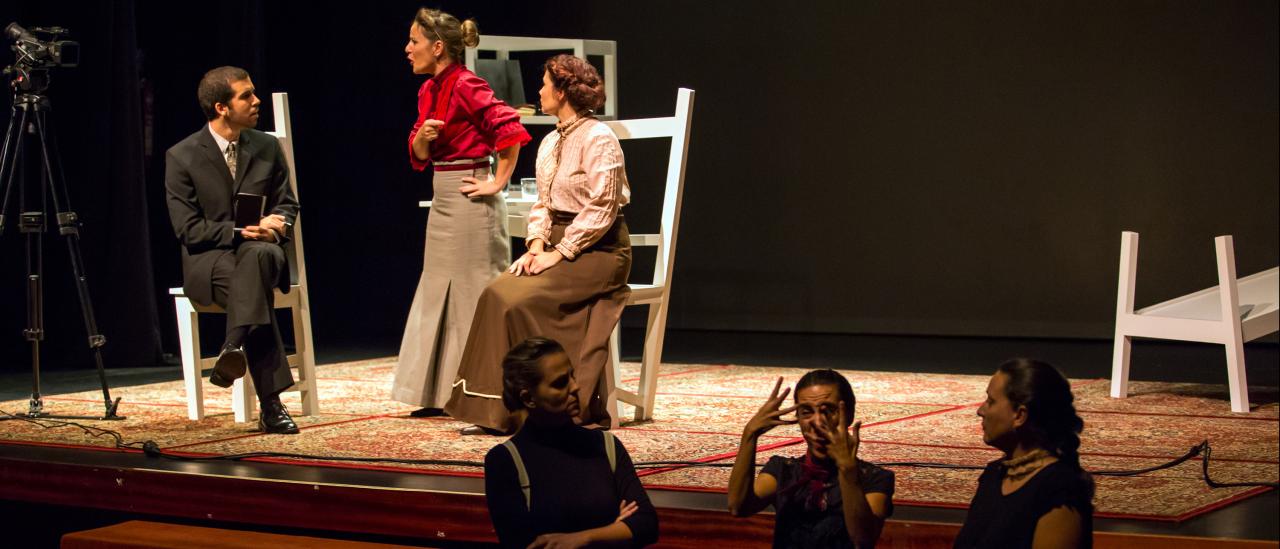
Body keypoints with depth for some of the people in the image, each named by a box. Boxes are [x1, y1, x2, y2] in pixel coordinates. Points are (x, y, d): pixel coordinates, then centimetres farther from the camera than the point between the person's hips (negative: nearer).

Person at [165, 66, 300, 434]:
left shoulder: (267, 148, 10)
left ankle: (235, 347, -48)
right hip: (207, 260, -2)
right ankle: (270, 405, -42)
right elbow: (189, 229, -6)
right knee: (252, 286, -37)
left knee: (259, 254, -38)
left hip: (261, 249, 2)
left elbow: (287, 204, 14)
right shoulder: (182, 157, -2)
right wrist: (241, 232, -20)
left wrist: (276, 227, -11)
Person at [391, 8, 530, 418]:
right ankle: (440, 394, 19)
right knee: (438, 293, 12)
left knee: (474, 293, -5)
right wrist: (422, 136, -7)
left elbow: (510, 130, -23)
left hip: (470, 199, -10)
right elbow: (419, 155, 15)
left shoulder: (466, 85, -15)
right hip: (443, 199, 10)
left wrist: (498, 183, -17)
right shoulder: (429, 91, 12)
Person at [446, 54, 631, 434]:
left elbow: (601, 210, -17)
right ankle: (496, 409, -15)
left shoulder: (599, 139, -12)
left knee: (521, 300, -25)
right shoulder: (551, 142, 15)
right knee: (497, 295, -15)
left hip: (598, 251, -8)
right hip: (559, 245, 8)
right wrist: (536, 246, -1)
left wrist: (560, 253, -18)